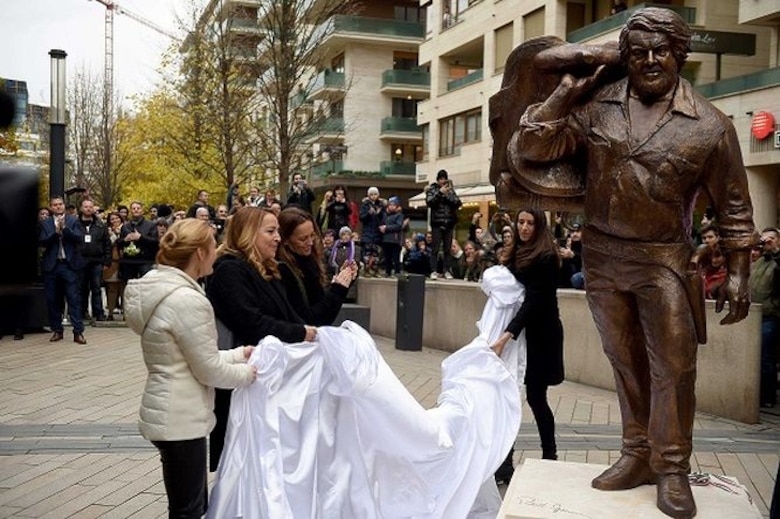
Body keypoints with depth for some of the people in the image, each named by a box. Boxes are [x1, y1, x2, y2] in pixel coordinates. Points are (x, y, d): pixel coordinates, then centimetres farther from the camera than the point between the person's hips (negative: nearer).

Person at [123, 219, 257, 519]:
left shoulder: (161, 286, 7)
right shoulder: (188, 300, -23)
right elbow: (208, 370, -17)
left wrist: (239, 354, 12)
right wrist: (248, 372, 0)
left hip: (173, 411, 10)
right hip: (179, 418, -10)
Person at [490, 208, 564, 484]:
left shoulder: (546, 257, -14)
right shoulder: (516, 252, 9)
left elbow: (533, 300, -23)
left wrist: (506, 336, -31)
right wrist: (502, 269, -4)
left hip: (539, 334, -6)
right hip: (517, 329, 6)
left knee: (535, 396, 1)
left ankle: (550, 456, 22)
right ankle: (504, 463, 3)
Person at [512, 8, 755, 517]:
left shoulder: (709, 125, -6)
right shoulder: (595, 105, -2)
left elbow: (734, 208, 0)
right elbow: (528, 149, -5)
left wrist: (738, 274, -2)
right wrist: (565, 94, -11)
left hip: (664, 260, -2)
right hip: (602, 255, 3)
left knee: (673, 367, 0)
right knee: (626, 363, 13)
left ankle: (673, 469, 15)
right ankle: (638, 455, 27)